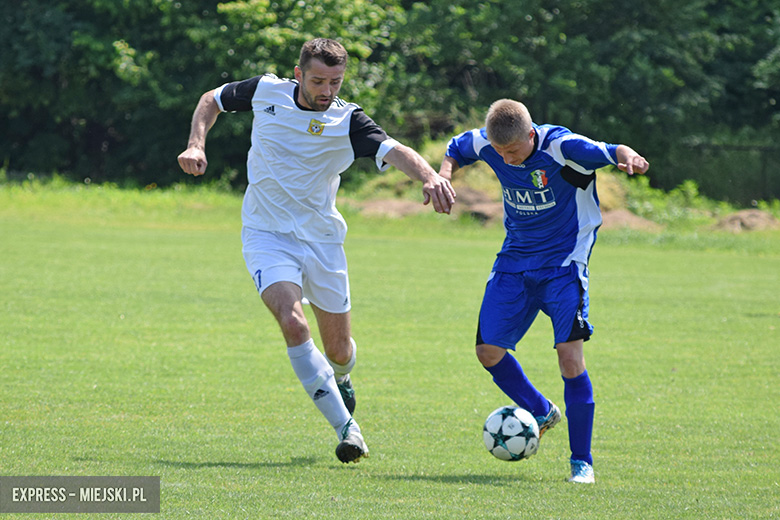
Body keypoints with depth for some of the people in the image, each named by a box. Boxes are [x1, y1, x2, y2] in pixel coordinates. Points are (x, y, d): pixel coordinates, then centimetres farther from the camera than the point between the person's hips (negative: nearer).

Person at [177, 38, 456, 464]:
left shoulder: (348, 121, -12)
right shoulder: (267, 92, -7)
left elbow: (393, 151, -30)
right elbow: (213, 99, 12)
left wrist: (429, 176, -50)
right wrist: (196, 144, -5)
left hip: (322, 240, 1)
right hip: (267, 235, -1)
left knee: (339, 351, 9)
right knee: (294, 324, -25)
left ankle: (338, 378, 48)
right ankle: (346, 427, -19)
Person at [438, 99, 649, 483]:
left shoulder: (561, 147, -23)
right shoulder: (485, 144, -8)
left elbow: (613, 152, -33)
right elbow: (456, 149, 14)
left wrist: (629, 159, -56)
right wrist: (444, 175, -7)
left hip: (563, 263, -5)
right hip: (515, 261, 5)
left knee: (570, 355, -16)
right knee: (488, 351, 1)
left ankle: (582, 461, -4)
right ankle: (541, 413, 29)